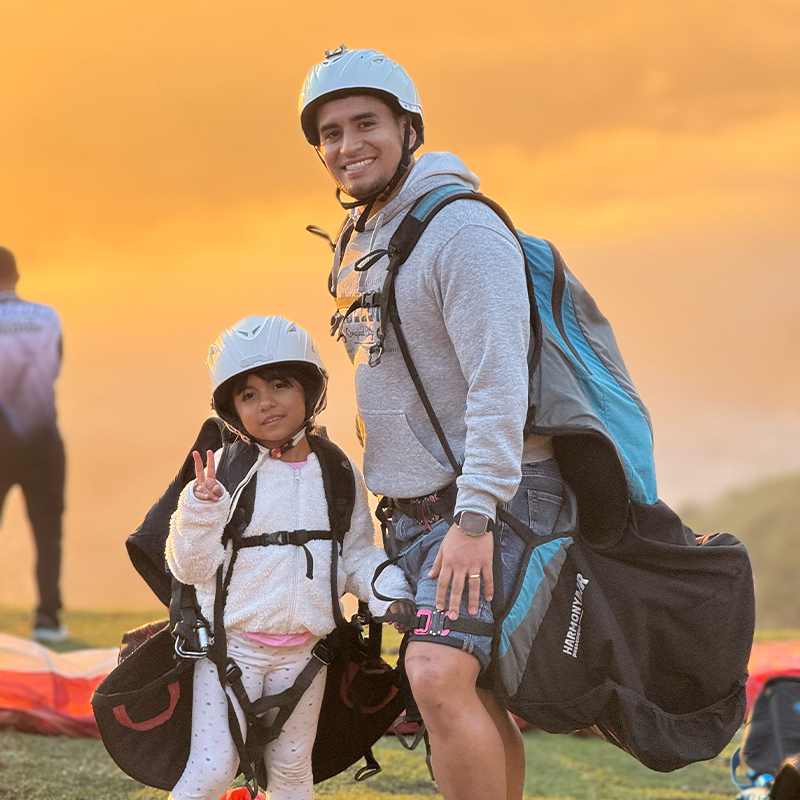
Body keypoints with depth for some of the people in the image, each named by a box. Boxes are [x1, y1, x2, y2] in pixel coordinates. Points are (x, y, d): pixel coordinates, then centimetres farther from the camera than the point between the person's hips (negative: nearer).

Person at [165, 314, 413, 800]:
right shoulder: (224, 472, -9)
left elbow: (357, 555, 6)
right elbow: (191, 567, -9)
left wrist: (390, 593, -12)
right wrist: (200, 513, -26)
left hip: (303, 653, 3)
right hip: (232, 646, -3)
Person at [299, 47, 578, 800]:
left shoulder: (462, 230, -16)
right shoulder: (360, 240, 13)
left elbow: (500, 384, -24)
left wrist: (474, 519, -29)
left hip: (493, 506, -9)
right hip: (418, 505, 9)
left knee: (440, 678, -24)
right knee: (474, 699, 14)